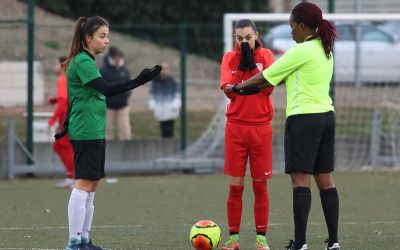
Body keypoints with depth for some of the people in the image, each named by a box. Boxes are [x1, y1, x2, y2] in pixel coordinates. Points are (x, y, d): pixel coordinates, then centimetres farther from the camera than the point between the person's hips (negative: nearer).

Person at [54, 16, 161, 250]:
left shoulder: (87, 61, 17)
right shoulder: (82, 62, -14)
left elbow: (75, 99, 24)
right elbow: (106, 89, -26)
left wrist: (67, 127, 29)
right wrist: (138, 81, -34)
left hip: (95, 132, 10)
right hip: (86, 132, -10)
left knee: (92, 186, 10)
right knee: (84, 184, -10)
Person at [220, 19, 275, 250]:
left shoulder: (266, 55, 2)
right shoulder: (230, 58, 4)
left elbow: (269, 86, -12)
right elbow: (228, 89, -9)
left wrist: (251, 64, -15)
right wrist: (242, 65, -17)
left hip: (261, 127, 0)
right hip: (236, 125, 0)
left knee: (260, 185, 3)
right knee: (236, 185, 0)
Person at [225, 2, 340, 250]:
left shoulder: (302, 51, -12)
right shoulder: (325, 51, 13)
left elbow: (266, 77, -4)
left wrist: (236, 87, 10)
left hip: (304, 118, -8)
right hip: (326, 115, 8)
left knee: (300, 179, -10)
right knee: (325, 179, 9)